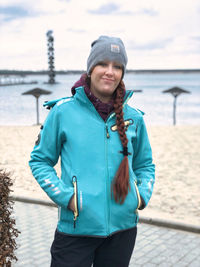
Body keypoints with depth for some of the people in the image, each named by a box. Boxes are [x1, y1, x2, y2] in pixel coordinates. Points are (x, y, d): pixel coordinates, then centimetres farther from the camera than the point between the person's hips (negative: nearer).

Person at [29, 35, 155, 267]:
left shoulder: (133, 118, 5)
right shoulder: (63, 111, -4)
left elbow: (145, 164, 18)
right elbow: (39, 160, 3)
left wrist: (143, 194, 0)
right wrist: (64, 195, -9)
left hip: (123, 227, 3)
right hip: (76, 227, -3)